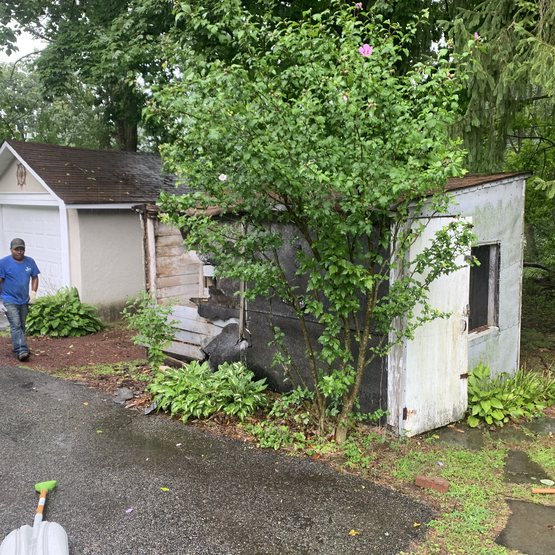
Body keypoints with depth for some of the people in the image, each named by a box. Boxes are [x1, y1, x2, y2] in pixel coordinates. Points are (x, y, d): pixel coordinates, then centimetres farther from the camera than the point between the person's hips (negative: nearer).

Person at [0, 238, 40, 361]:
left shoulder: (30, 262, 4)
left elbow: (34, 277, 13)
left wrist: (33, 293, 0)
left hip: (24, 301, 5)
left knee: (21, 326, 14)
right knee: (15, 325, -14)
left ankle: (18, 347, 28)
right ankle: (21, 351, -20)